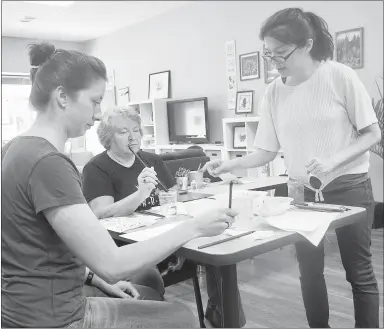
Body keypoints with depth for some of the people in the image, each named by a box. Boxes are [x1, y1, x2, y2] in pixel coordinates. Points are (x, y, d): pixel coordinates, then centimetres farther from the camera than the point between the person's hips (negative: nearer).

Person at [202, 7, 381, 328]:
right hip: (302, 192, 3)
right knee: (309, 274, 11)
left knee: (359, 272, 9)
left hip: (349, 188, -3)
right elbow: (266, 151, 0)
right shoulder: (273, 93, -3)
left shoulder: (340, 76, -12)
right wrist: (230, 164, -16)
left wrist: (332, 161, -23)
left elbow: (372, 134, -8)